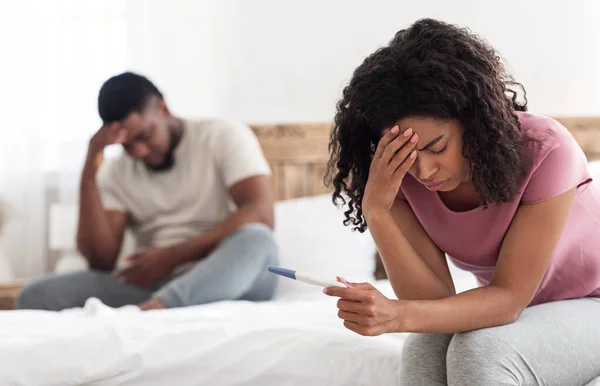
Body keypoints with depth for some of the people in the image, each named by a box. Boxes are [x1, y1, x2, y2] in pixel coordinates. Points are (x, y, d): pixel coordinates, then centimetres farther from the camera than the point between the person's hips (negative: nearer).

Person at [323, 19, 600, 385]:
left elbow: (509, 298, -29)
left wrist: (398, 315, -45)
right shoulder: (401, 175, -15)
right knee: (423, 352, -29)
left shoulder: (545, 151, -28)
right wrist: (377, 212, -35)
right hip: (506, 314, 4)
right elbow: (436, 302, -21)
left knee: (480, 350, -32)